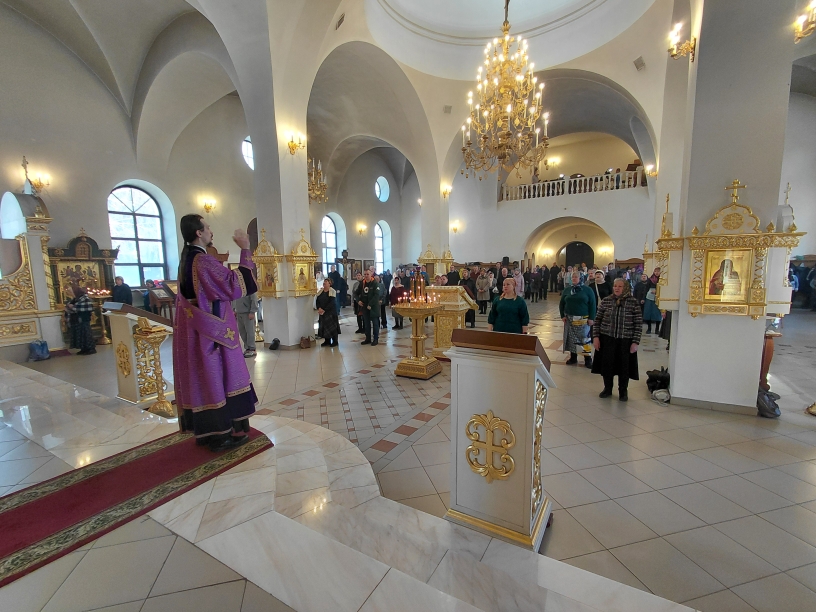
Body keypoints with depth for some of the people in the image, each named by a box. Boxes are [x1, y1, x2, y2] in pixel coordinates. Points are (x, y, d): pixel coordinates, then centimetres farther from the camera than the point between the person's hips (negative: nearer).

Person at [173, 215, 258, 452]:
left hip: (195, 331, 10)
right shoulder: (203, 260, -19)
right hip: (211, 332, -10)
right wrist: (245, 250, -20)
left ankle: (206, 430, 25)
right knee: (217, 377, 0)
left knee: (202, 377, 14)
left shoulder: (187, 259, 11)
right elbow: (236, 285, -23)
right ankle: (221, 434, 10)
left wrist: (220, 263, 19)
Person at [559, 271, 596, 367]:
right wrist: (562, 315, 2)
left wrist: (591, 318, -10)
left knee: (584, 339, -3)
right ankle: (573, 357, 19)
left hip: (583, 319, -3)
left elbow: (592, 304, -4)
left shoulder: (587, 290, -2)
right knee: (571, 339, 8)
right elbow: (561, 303, 12)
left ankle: (588, 359, 6)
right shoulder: (567, 290, 7)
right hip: (569, 319, 3)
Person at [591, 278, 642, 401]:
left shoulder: (633, 303, -4)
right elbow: (597, 320, 4)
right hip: (607, 339, 1)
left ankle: (623, 391, 30)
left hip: (625, 341, -1)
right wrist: (596, 336, -2)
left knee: (624, 367, 9)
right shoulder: (606, 301, 0)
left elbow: (638, 324, -3)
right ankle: (607, 388, 29)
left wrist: (636, 342, -7)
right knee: (607, 365, 9)